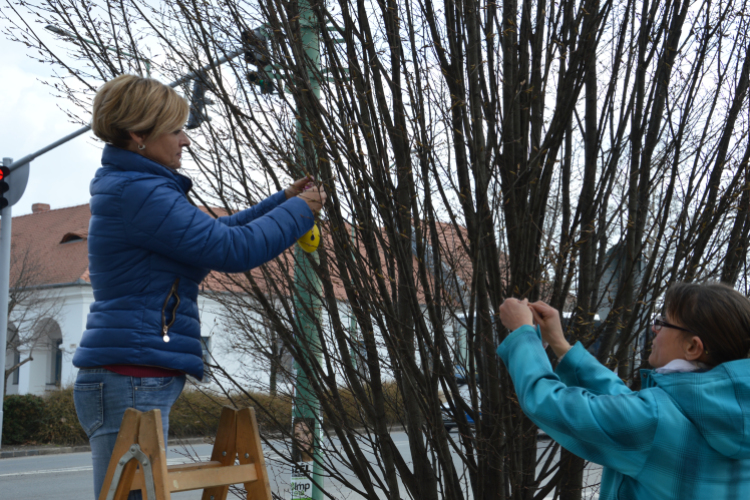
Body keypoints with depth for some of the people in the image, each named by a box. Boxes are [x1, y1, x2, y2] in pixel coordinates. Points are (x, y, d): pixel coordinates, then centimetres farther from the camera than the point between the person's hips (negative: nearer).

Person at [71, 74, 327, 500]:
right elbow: (234, 249, -15)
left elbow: (212, 234, 27)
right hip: (134, 381, -11)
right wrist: (300, 210, -1)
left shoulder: (129, 187, 19)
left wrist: (283, 201, 22)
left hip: (131, 380, 11)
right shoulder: (137, 193, -14)